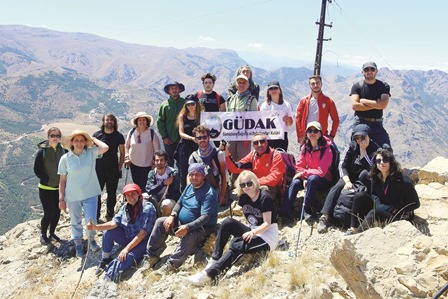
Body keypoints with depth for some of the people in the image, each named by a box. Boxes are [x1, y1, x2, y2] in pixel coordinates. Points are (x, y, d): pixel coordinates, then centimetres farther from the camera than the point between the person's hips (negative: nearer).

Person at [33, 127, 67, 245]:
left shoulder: (63, 150, -3)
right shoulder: (42, 151, -11)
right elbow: (37, 170, -9)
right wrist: (47, 180, -13)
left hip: (59, 188, 3)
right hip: (46, 189, -3)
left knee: (57, 212, 11)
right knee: (48, 213, -1)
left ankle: (52, 233, 31)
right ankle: (43, 235, 21)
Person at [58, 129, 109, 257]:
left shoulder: (91, 153, -6)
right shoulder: (65, 158, -8)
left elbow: (105, 148, -25)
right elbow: (62, 180, -3)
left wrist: (93, 139, -10)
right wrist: (61, 199, -3)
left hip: (90, 194, 0)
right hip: (72, 196, 0)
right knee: (75, 222, 16)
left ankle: (91, 239, 34)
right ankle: (78, 244, 37)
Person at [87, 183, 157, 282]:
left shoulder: (147, 208, -19)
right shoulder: (125, 208, 3)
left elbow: (142, 233, -24)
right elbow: (114, 222, -7)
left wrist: (126, 249, -27)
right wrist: (96, 227, -24)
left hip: (143, 242, -7)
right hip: (128, 238, 7)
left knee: (126, 257, -33)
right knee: (108, 232, -8)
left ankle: (108, 279, -41)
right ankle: (105, 260, 5)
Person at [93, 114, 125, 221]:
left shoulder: (119, 136, 3)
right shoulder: (97, 135, 0)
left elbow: (122, 153, 8)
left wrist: (119, 167, 1)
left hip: (113, 169, 1)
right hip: (99, 168, -1)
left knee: (112, 193, 10)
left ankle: (110, 215, 23)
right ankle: (96, 216, 10)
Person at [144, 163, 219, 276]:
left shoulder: (209, 193, -19)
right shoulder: (189, 187, 8)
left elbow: (205, 217, -27)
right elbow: (179, 203, 17)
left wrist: (187, 227, -39)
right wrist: (172, 216, -4)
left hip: (201, 229, -8)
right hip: (181, 223, 8)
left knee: (189, 235, -39)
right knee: (160, 222, -4)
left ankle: (171, 265, -35)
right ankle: (152, 256, 0)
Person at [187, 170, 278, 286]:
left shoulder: (265, 198, -15)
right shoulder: (243, 197, 5)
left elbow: (267, 223, -19)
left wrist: (253, 232, -32)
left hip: (267, 235, -7)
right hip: (252, 231, 7)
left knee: (237, 245, -31)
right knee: (228, 222, -16)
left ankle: (209, 274, -35)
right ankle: (214, 260, -19)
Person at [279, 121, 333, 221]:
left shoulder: (326, 149, -17)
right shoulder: (305, 147, 0)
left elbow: (321, 171, -21)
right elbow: (299, 166, 2)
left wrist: (303, 173, -19)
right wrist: (304, 178, -17)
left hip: (324, 180, -4)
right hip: (307, 177, 4)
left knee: (312, 179, -36)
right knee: (295, 183, -25)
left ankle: (306, 210, -29)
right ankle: (284, 212, -30)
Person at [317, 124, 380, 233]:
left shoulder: (375, 149, -8)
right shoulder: (352, 146, -1)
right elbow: (342, 165, -8)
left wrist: (363, 150, -22)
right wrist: (347, 181, -25)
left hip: (365, 180, -1)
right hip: (349, 177, 1)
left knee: (365, 173, -34)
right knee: (337, 187, -28)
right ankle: (325, 217, -39)